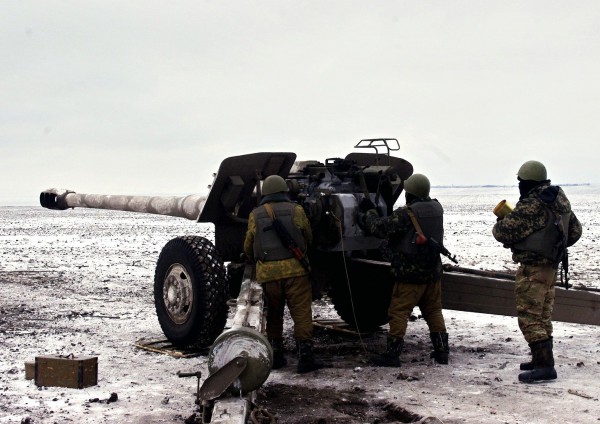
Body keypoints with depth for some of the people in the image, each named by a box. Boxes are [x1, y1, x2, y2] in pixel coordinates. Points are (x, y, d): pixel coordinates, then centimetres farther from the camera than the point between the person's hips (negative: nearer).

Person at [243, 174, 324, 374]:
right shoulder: (295, 210, 3)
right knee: (301, 312, -1)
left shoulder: (255, 215, 8)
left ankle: (276, 355, 17)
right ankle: (305, 357, -6)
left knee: (273, 314, 15)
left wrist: (256, 261, 33)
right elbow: (308, 238, 12)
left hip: (267, 273, 2)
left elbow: (248, 247, 13)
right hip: (294, 269, -2)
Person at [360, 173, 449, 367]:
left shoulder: (406, 214, -19)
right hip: (433, 272, 7)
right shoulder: (436, 209, 4)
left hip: (409, 273, -7)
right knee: (434, 311, 17)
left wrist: (369, 211, 0)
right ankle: (441, 350, 20)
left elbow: (380, 228, -16)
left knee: (398, 312, 0)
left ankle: (392, 354, 0)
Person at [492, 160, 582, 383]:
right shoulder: (560, 201, 7)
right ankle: (542, 359, 28)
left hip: (533, 268, -9)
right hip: (551, 266, 10)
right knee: (543, 315, 19)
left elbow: (503, 232, -20)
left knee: (529, 317, -7)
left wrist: (498, 225, 2)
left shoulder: (531, 206, -21)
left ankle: (544, 366, -10)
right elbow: (575, 231, 16)